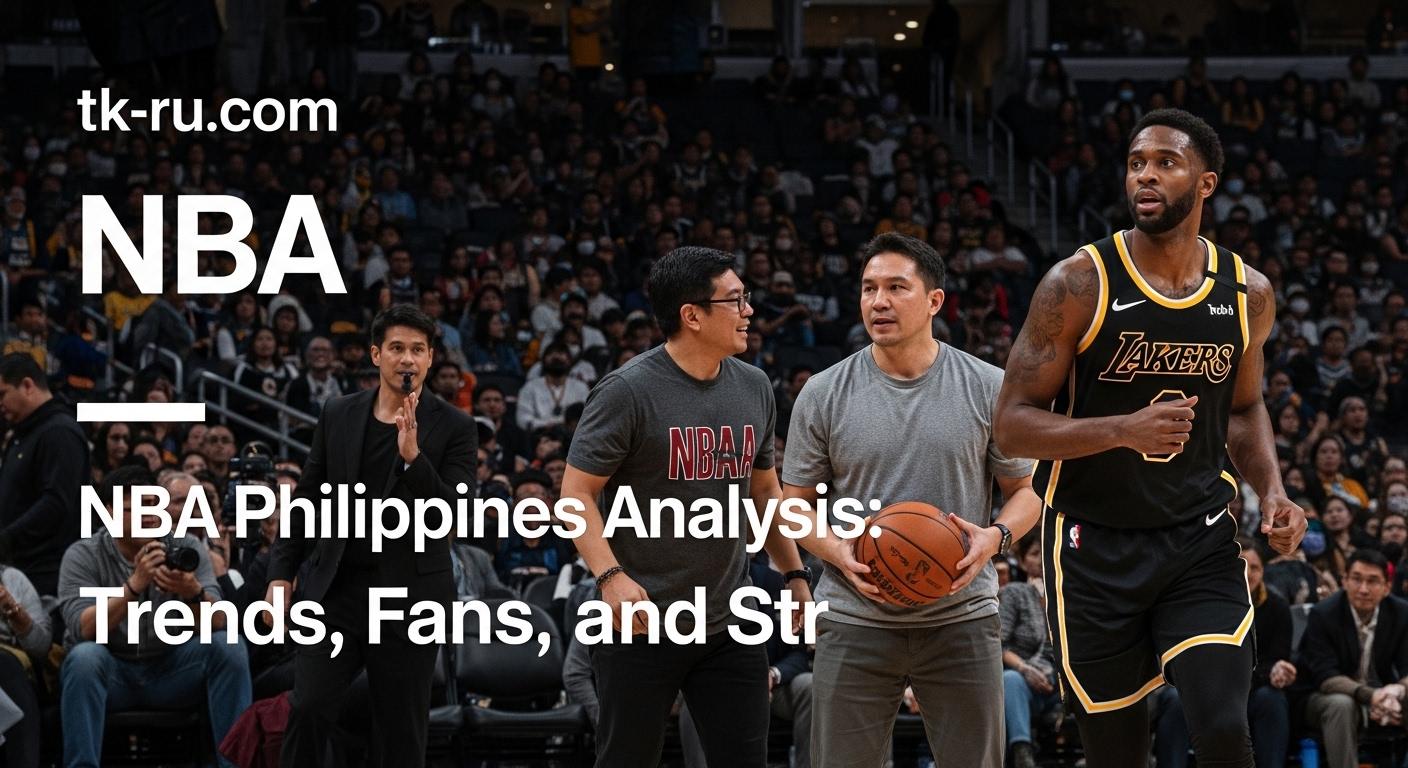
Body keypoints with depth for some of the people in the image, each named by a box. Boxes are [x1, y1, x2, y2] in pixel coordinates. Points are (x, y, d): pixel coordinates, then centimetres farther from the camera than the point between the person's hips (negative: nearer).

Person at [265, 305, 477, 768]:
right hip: (338, 587, 2)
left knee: (401, 725, 4)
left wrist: (413, 455, -21)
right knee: (308, 708, -11)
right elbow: (307, 499, 12)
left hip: (409, 592, -2)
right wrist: (282, 572, 8)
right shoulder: (338, 415, 6)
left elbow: (456, 515, -10)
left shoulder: (454, 428, -2)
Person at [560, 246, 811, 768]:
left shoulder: (754, 389, 8)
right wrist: (610, 576, -24)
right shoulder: (629, 391, -11)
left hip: (730, 625, 5)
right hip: (643, 624, -5)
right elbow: (576, 493, -11)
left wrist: (793, 573, 15)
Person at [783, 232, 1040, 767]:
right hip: (855, 620, 0)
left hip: (961, 617, 0)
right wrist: (839, 553, -12)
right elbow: (797, 502, 8)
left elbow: (1026, 490, 8)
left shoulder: (988, 388, 1)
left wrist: (995, 537, -13)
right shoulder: (824, 395, 2)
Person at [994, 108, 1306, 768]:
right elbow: (1012, 426, -11)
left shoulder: (1248, 295, 2)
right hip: (1094, 546, -2)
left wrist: (1270, 490, 1)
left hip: (1200, 542, 2)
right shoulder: (1079, 285, -11)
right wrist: (1123, 430, -26)